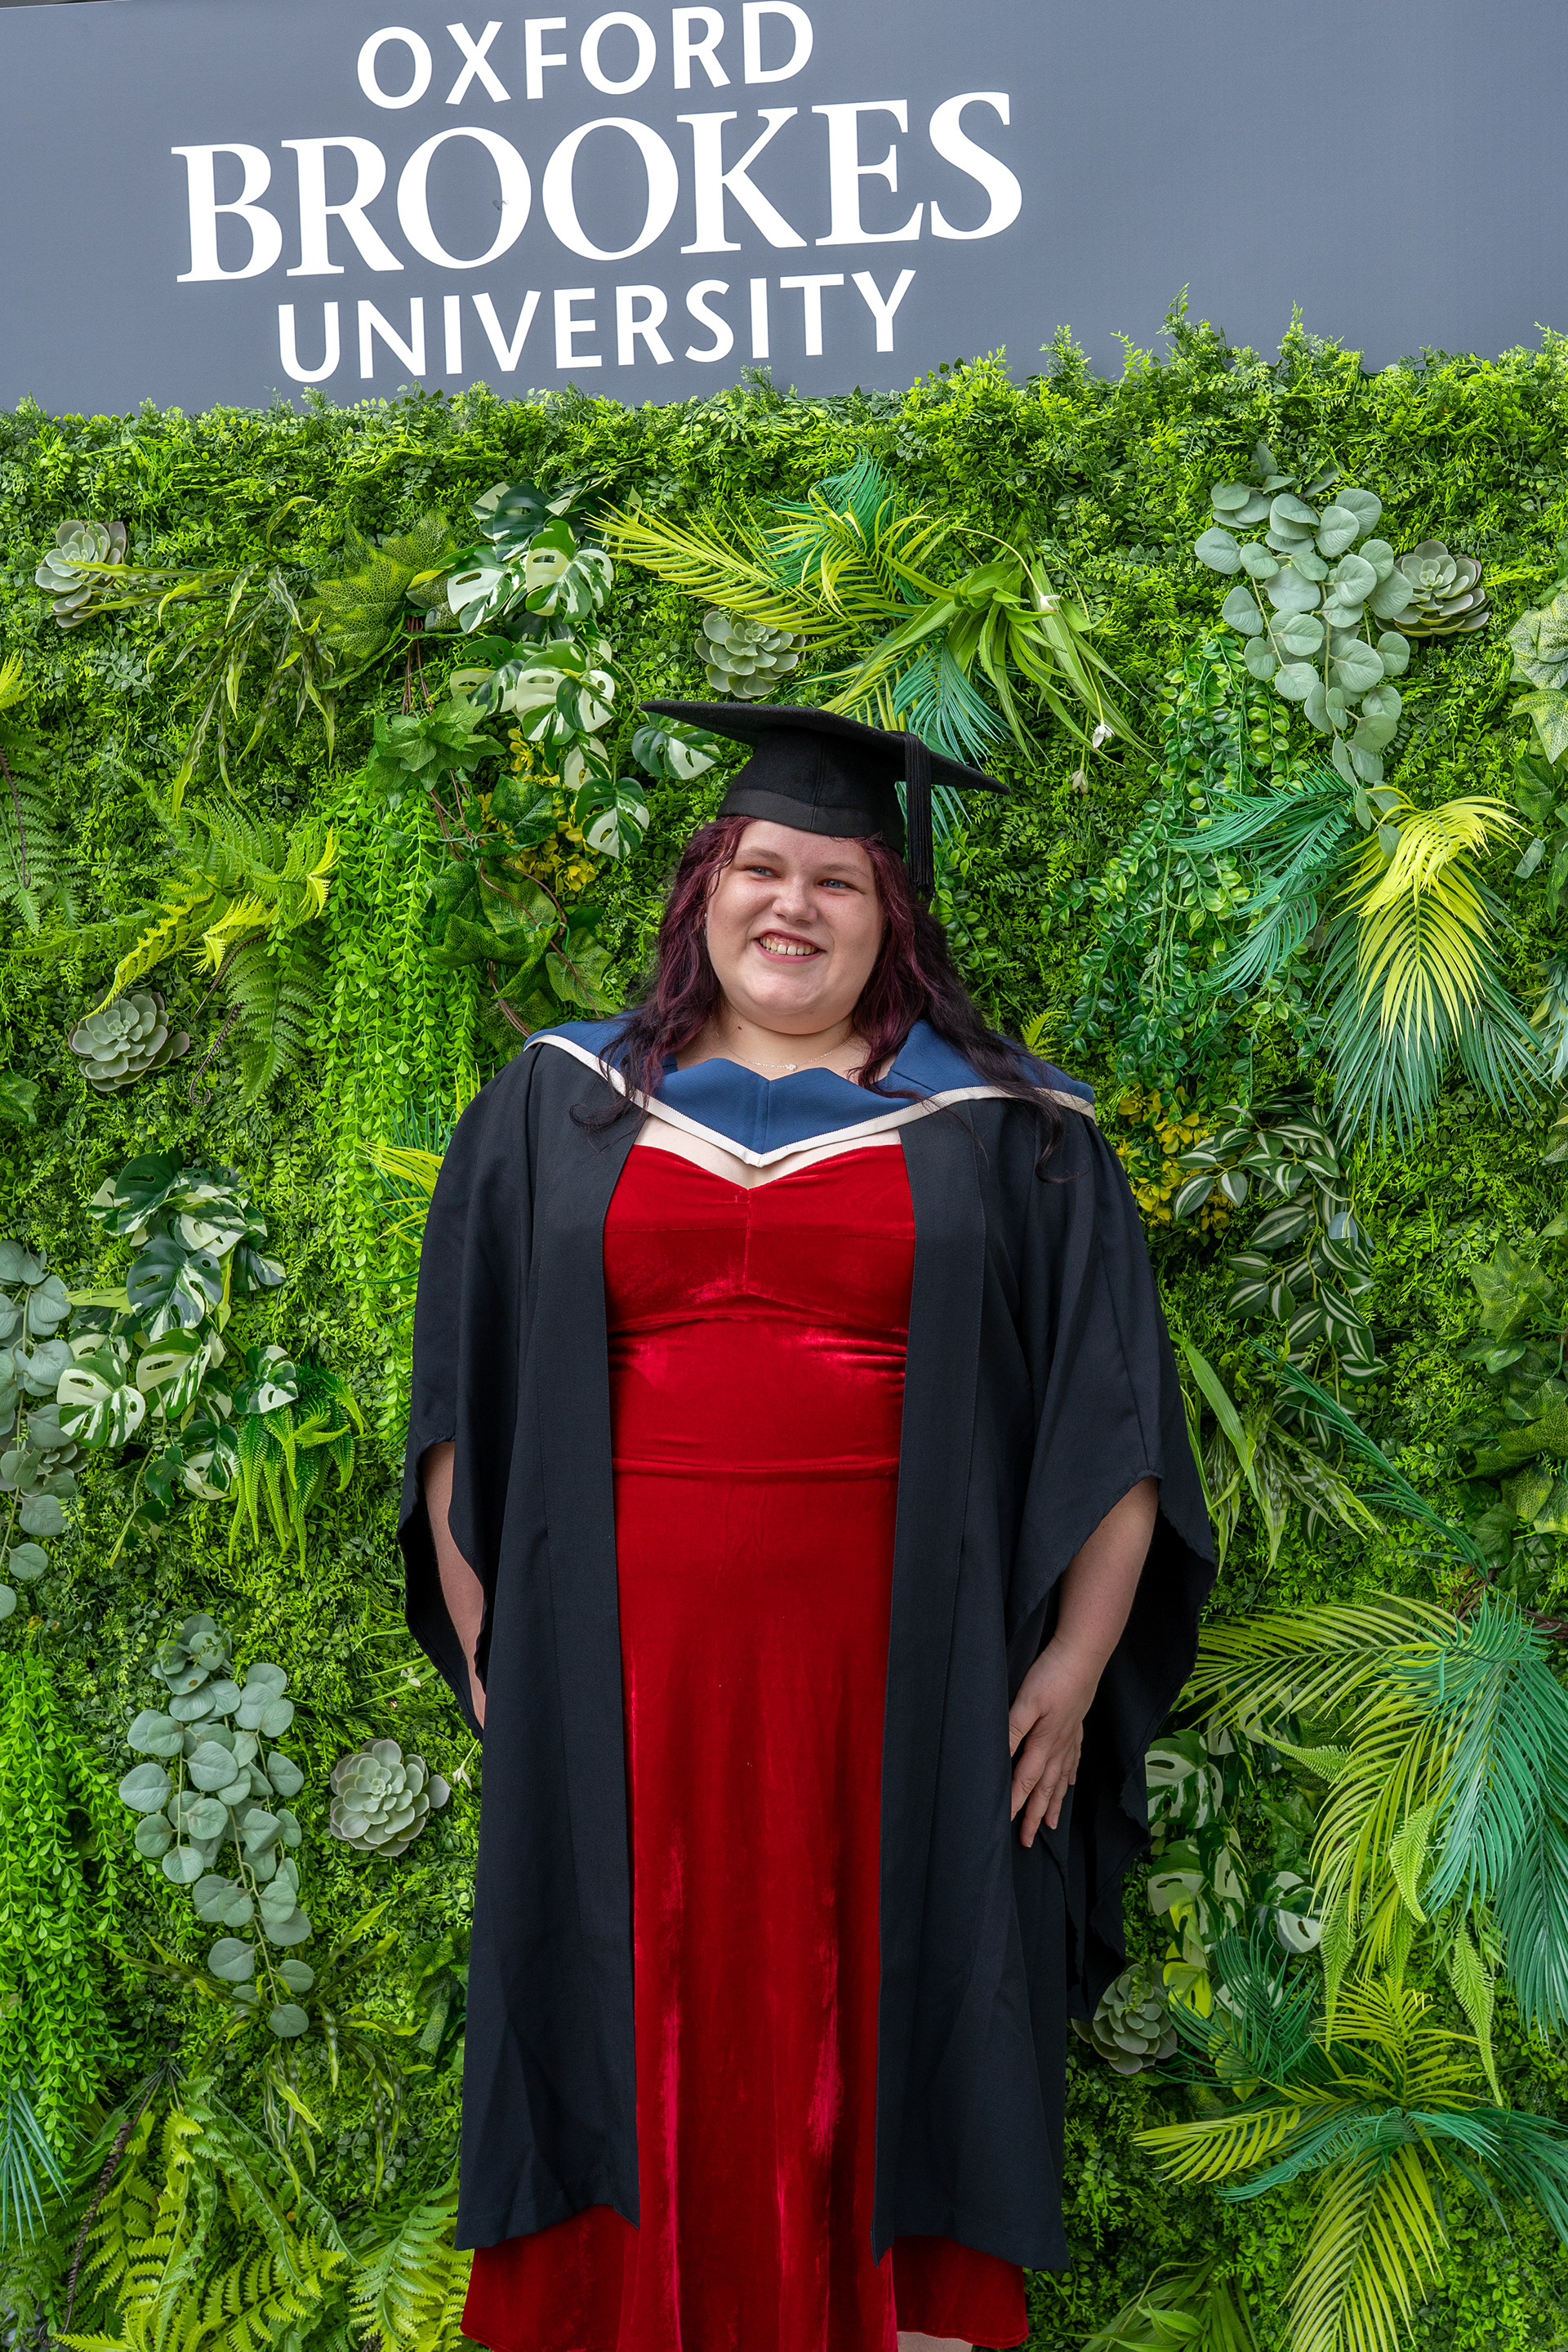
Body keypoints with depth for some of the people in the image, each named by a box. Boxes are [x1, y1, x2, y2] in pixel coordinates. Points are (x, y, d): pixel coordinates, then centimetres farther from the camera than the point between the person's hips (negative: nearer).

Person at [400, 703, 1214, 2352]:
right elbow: (462, 1400, 11)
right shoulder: (558, 1109, 11)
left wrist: (1075, 1664, -3)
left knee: (890, 2041, 5)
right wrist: (479, 1632, 5)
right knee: (649, 2037, 7)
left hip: (899, 1666, -1)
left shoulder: (1005, 1137, 6)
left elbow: (1111, 1417, 3)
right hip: (621, 1671, 1)